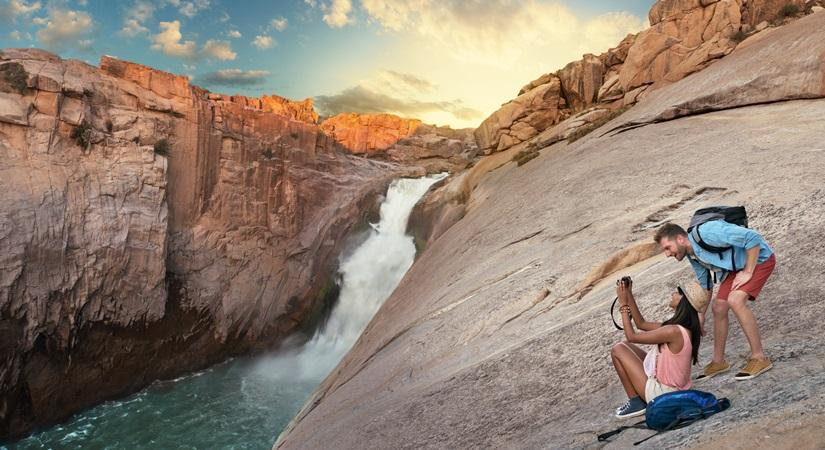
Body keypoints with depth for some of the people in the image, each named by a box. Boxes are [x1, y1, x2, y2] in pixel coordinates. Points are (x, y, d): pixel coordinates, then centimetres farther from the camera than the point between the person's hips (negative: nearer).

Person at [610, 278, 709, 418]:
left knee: (618, 350, -4)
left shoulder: (674, 331, -29)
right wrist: (629, 295, 2)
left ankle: (636, 402, 2)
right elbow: (641, 324, 8)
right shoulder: (685, 328, 1)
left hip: (661, 393, -9)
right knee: (627, 346, 14)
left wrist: (623, 304, -13)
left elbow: (632, 336, -20)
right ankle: (640, 397, 14)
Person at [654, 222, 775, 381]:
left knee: (735, 300, -27)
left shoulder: (707, 233, -32)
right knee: (719, 307, 3)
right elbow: (705, 284, 13)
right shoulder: (692, 256, -2)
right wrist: (700, 315, 14)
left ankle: (759, 358, -15)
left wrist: (747, 272, -25)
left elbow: (753, 238, -30)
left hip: (759, 259, -9)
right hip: (735, 267, 9)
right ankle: (718, 361, 18)